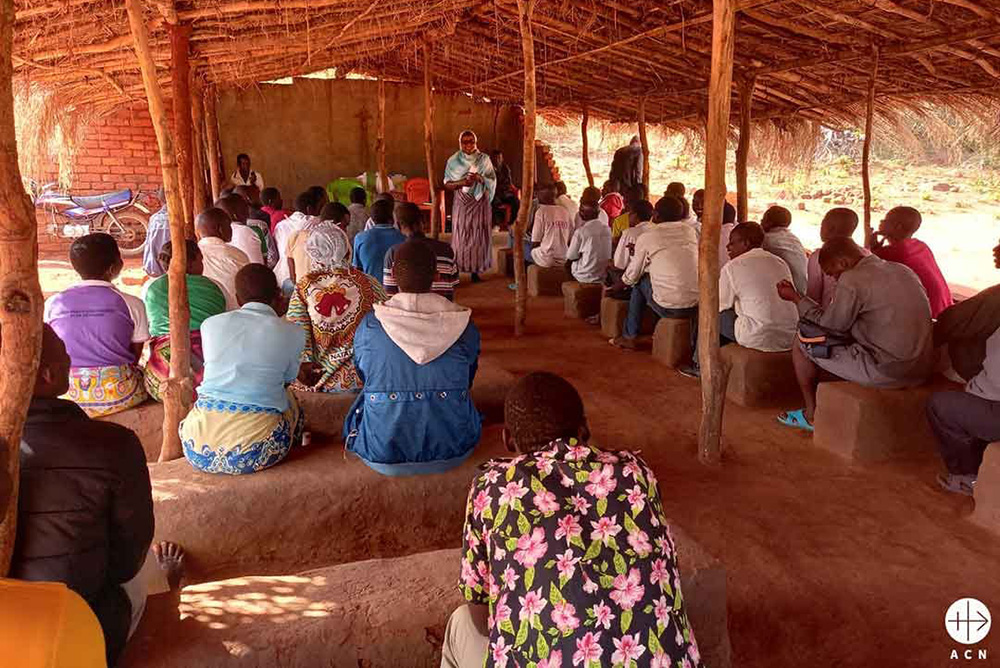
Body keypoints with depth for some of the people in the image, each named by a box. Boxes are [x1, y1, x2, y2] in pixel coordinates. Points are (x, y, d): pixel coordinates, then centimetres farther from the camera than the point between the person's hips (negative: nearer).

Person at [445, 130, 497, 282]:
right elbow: (447, 184, 1)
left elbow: (492, 180, 4)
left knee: (479, 235, 1)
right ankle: (456, 270, 0)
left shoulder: (484, 159, 5)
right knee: (460, 235, -4)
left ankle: (476, 270, 9)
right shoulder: (453, 161, 3)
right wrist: (462, 182, -17)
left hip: (480, 203, 1)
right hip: (461, 204, -1)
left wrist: (480, 178, -16)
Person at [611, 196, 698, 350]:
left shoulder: (646, 237, -3)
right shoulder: (689, 231, 10)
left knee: (640, 281, 19)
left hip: (669, 309, -5)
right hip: (698, 306, 5)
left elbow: (632, 277, 6)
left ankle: (629, 337, 27)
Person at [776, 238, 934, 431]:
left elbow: (829, 325, -5)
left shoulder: (852, 280, -14)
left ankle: (811, 415, 20)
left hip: (886, 373, -9)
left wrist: (796, 298, 7)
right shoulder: (903, 270, 12)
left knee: (801, 345, 5)